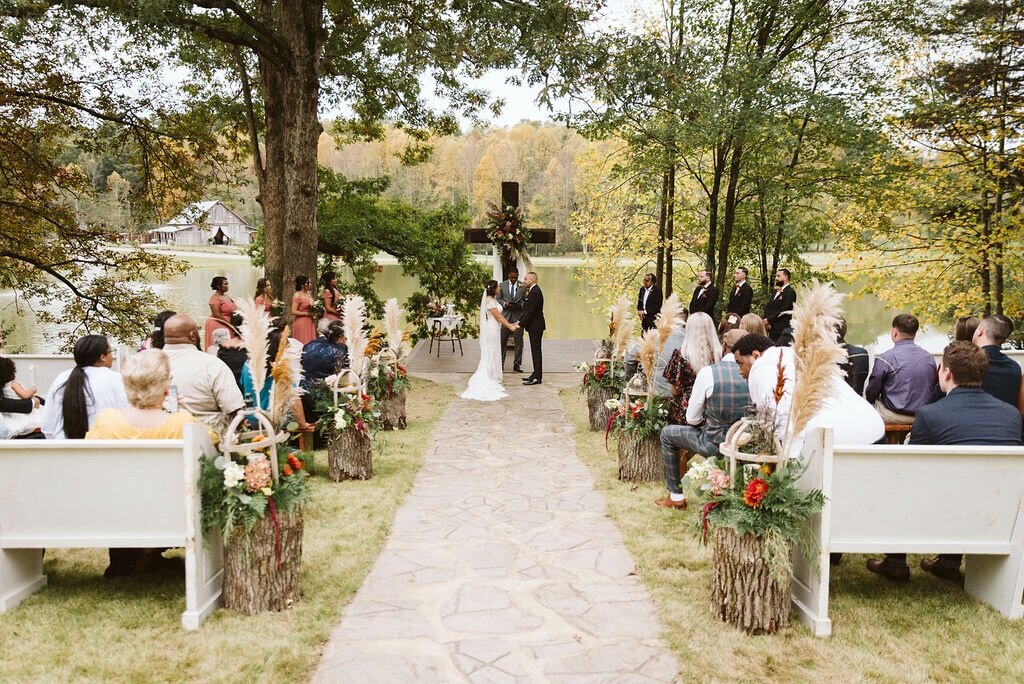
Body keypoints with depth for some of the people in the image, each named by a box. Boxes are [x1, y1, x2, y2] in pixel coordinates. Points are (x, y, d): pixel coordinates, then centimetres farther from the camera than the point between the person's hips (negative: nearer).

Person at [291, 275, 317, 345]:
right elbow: (293, 312, -16)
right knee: (302, 344, -5)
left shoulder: (308, 294, 11)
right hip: (301, 323, -7)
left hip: (310, 322, 7)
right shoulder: (297, 295, -10)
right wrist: (307, 313, -13)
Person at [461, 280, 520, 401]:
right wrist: (509, 326, -12)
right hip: (490, 330, -9)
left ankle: (492, 377, 19)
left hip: (492, 329, 9)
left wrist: (509, 324, 8)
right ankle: (488, 380, 4)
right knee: (490, 354, -3)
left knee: (493, 354, 13)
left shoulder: (492, 299, 13)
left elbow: (499, 315, 13)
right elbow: (497, 316, -17)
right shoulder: (489, 300, -17)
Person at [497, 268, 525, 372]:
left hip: (518, 316, 0)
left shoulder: (523, 286, 3)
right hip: (505, 316, 0)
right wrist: (504, 304, -12)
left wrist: (520, 305, -15)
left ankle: (517, 364, 10)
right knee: (502, 340, 2)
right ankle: (500, 363, 12)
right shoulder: (502, 285, 6)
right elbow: (498, 299, 8)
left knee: (518, 341, 3)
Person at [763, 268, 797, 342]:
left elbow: (783, 311, -16)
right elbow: (767, 307, 15)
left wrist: (768, 320, -14)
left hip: (782, 330, -8)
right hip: (772, 329, 8)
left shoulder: (790, 292, -8)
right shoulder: (776, 291, 20)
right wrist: (764, 320, -3)